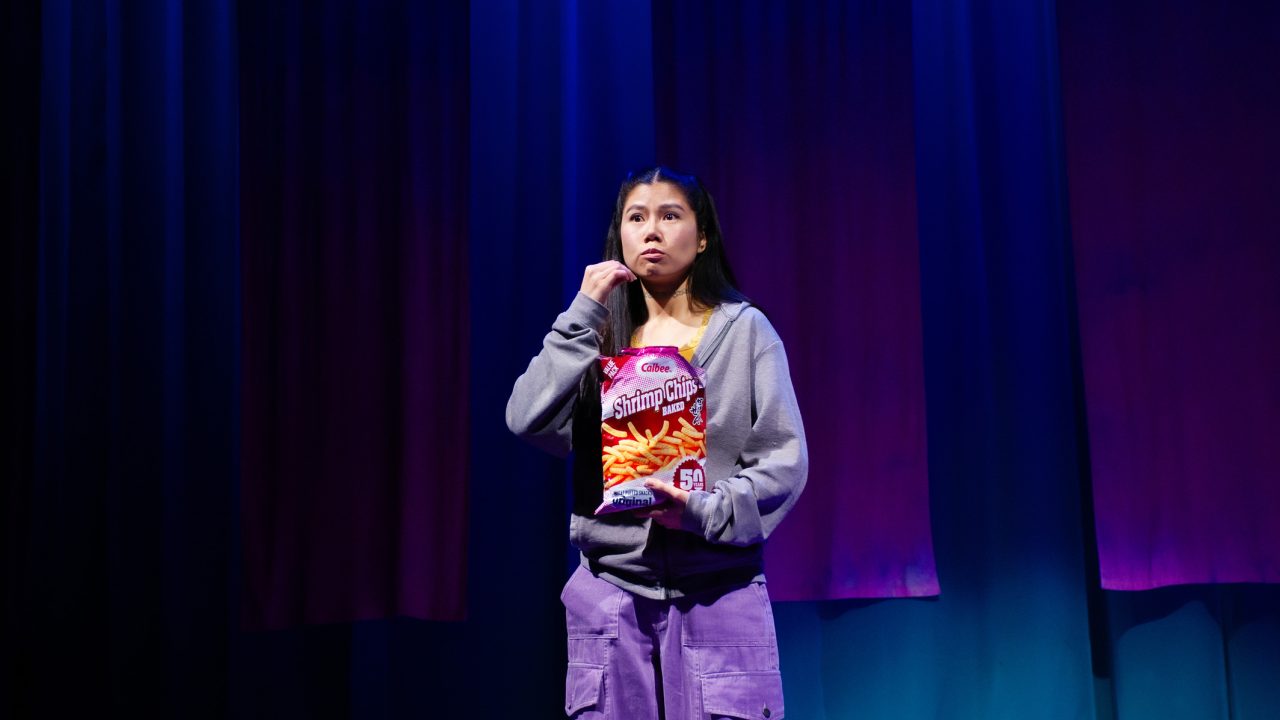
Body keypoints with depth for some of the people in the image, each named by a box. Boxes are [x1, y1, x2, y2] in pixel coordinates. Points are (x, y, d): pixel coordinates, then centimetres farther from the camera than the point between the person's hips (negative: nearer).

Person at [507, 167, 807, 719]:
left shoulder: (745, 330, 3)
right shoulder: (599, 337, 9)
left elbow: (784, 459, -3)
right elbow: (529, 422, -6)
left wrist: (706, 512, -18)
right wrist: (583, 315, -9)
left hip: (719, 590, -2)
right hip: (612, 592, 2)